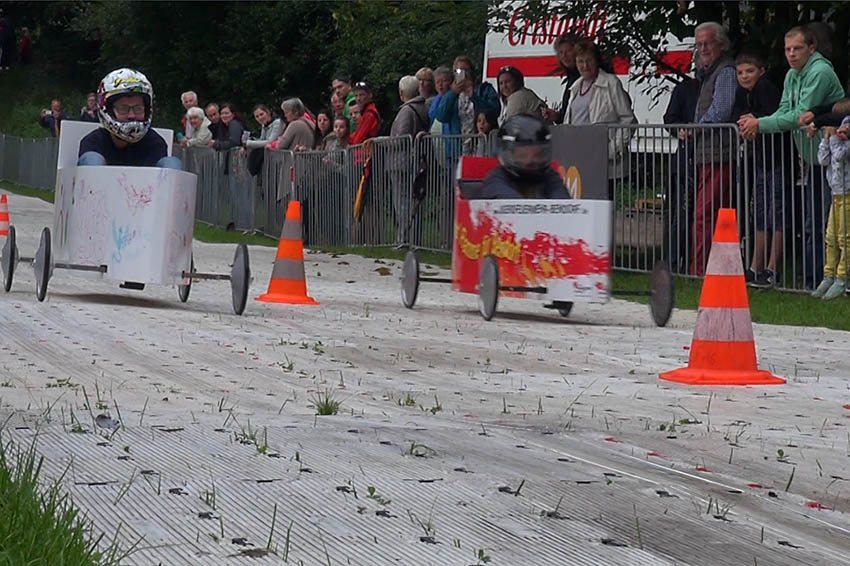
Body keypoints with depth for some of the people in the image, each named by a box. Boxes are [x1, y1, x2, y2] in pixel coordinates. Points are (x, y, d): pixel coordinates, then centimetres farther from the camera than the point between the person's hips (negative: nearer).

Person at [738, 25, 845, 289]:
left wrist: (759, 124, -16)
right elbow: (784, 112, 10)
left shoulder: (820, 72, -17)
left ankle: (815, 281, -6)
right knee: (810, 225, 11)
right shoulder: (792, 75, 13)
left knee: (821, 225, -9)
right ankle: (811, 281, 16)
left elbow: (800, 116, -21)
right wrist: (756, 124, -10)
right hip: (812, 159, 9)